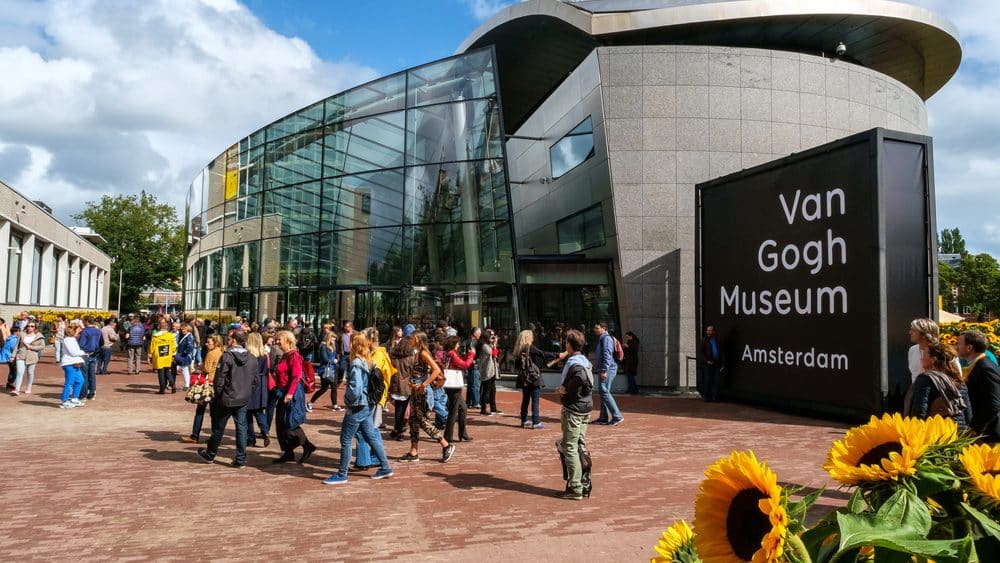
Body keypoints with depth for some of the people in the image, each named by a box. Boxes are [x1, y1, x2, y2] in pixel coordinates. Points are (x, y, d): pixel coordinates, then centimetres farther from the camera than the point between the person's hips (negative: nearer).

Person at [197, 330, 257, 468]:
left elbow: (219, 379, -13)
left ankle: (210, 454, 32)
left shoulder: (227, 357, -15)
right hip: (244, 400, 4)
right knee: (241, 427, 8)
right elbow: (255, 381, 7)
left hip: (227, 399, -4)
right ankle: (241, 459, 7)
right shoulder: (252, 359, 2)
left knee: (218, 427, 13)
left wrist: (217, 395, 0)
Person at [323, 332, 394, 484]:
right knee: (371, 437, 17)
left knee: (346, 440, 3)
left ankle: (342, 474, 12)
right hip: (367, 406, 9)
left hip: (356, 408, -9)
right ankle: (385, 467, 21)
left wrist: (347, 397, -6)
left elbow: (355, 390, -25)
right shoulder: (369, 362, 6)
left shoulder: (357, 364, -20)